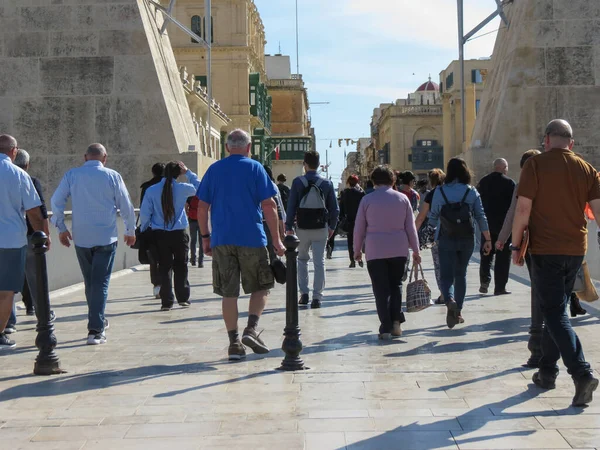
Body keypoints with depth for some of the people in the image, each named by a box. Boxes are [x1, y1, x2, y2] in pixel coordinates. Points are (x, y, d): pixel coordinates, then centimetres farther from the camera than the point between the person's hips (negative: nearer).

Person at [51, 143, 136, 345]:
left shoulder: (71, 175, 1)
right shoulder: (112, 176, -3)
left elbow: (56, 201, -1)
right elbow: (126, 206, 1)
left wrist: (61, 227, 11)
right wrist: (130, 231, 14)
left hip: (81, 238, 2)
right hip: (106, 237, -2)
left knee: (90, 283, 17)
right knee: (101, 283, -1)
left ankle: (98, 321, 29)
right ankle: (95, 330, -7)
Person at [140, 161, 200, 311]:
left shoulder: (151, 190, -4)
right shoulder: (182, 188, -6)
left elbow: (144, 213, -1)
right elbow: (198, 186, 15)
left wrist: (144, 230, 13)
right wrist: (187, 172, 19)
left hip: (160, 235, 1)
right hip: (179, 233, -1)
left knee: (164, 267, 6)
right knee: (181, 266, 13)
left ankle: (167, 301, 5)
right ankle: (183, 298, 18)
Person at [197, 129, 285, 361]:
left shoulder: (214, 170, 9)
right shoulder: (255, 168, 0)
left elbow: (202, 207, 7)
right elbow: (268, 206, -5)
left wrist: (205, 237, 15)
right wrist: (276, 239, -1)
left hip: (222, 240, 3)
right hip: (252, 238, -3)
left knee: (229, 293, 7)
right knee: (260, 287, 12)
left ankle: (234, 343, 7)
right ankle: (251, 330, -5)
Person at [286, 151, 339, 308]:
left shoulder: (297, 182, -5)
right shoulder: (327, 183, 0)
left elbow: (291, 206, -4)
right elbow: (334, 208, 4)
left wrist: (289, 226, 3)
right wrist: (332, 226, 15)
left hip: (303, 228, 0)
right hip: (321, 228, 1)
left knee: (302, 259, 17)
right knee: (319, 262, 4)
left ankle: (304, 293, 12)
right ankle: (317, 297, 0)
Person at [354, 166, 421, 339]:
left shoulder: (367, 200, -1)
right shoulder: (403, 198, 4)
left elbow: (359, 228, 3)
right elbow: (410, 227, 6)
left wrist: (357, 250, 14)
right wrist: (415, 250, 12)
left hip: (375, 251, -2)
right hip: (399, 250, 2)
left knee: (381, 289, 2)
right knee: (396, 284, 16)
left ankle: (386, 327, -3)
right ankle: (396, 321, 3)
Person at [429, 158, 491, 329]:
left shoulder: (439, 191, -4)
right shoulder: (472, 191, -1)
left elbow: (433, 218, 2)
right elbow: (481, 217, -1)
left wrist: (437, 226, 25)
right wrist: (488, 239, 6)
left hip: (446, 239, -2)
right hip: (467, 239, 2)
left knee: (446, 275, -1)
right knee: (461, 274, 17)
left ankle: (450, 300, -30)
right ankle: (458, 311, 19)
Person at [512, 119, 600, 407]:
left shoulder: (536, 165, -7)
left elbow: (523, 209, -11)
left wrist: (515, 245, -2)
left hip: (545, 250, -5)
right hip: (576, 250, 5)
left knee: (554, 314, -4)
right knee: (556, 310, 18)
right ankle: (547, 372, 24)